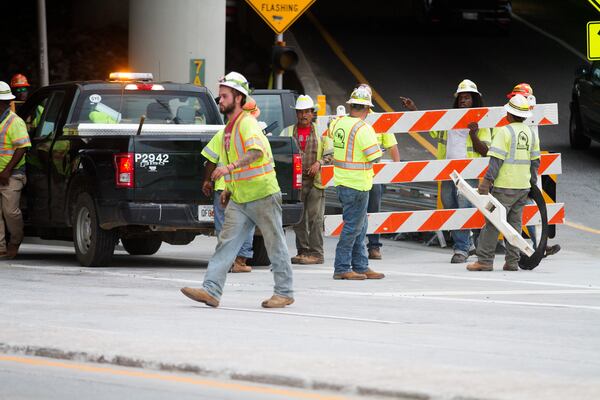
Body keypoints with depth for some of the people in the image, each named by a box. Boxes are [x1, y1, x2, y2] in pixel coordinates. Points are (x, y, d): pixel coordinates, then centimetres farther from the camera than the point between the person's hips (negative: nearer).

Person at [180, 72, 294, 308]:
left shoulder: (247, 123, -13)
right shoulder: (229, 128, 15)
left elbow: (257, 152, -32)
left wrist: (230, 167, -40)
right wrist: (228, 189, 20)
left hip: (262, 195, -9)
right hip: (239, 200, 9)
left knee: (275, 245, 3)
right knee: (226, 244, -2)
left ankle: (284, 293, 11)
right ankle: (211, 290, -9)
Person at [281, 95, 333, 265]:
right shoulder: (288, 132, 15)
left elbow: (331, 154, 8)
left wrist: (319, 163, -9)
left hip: (315, 181, -3)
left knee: (315, 218, -7)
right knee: (298, 219, 5)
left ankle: (316, 253, -5)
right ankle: (302, 251, 11)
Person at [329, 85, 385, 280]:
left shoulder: (338, 123, 6)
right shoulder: (363, 128, -18)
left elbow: (330, 131, 31)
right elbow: (375, 156, -19)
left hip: (342, 182, 8)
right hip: (357, 184, -8)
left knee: (360, 226, 16)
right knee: (353, 226, -2)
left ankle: (361, 266, 20)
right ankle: (341, 268, 0)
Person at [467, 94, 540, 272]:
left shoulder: (504, 132, -12)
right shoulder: (531, 134, 9)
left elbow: (497, 159, -18)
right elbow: (535, 162, 15)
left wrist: (487, 180, -20)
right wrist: (532, 184, 24)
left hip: (504, 186, -6)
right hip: (523, 187, 7)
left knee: (492, 223, -2)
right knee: (515, 223, 11)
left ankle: (484, 260, -4)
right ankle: (512, 262, 10)